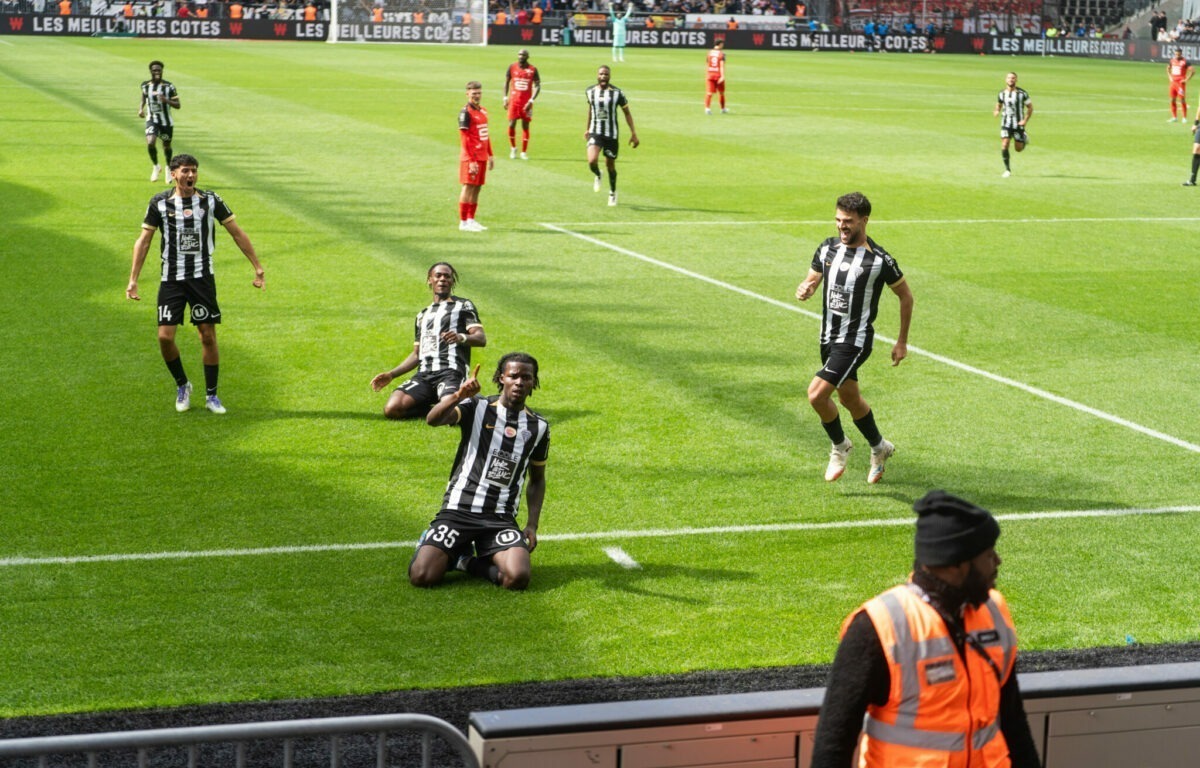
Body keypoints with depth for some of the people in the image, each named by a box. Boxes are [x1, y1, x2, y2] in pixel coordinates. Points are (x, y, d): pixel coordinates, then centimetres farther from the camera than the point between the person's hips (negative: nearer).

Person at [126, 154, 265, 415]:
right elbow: (143, 240, 6)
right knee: (165, 337, -7)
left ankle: (211, 395, 14)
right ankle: (182, 385, 18)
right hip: (171, 278, 0)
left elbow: (237, 233, 7)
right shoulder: (160, 203, 1)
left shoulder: (211, 200, 2)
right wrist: (133, 279, 0)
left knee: (208, 337, 0)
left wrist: (258, 268, 5)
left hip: (202, 277, 0)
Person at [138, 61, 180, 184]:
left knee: (166, 146, 11)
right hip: (152, 120, 1)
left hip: (166, 121, -1)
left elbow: (177, 105, -10)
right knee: (150, 143, -21)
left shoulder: (169, 86, -11)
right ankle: (156, 167, 6)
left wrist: (166, 100, -28)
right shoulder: (145, 85, -2)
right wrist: (141, 109, 0)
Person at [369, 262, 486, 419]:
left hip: (451, 372, -5)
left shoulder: (463, 305, 13)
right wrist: (391, 374, 20)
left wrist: (462, 338, -24)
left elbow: (481, 338, -1)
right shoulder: (423, 315, 30)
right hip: (424, 375, 5)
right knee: (391, 409, -22)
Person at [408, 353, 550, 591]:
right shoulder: (477, 408, 2)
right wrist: (459, 396, -35)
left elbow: (537, 479, 21)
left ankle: (467, 562, 5)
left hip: (501, 517, 2)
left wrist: (532, 525, 9)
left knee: (518, 578, -26)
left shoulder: (538, 427, 11)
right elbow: (432, 420, -17)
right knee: (422, 576, -21)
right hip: (458, 509, -2)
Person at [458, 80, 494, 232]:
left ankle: (471, 220, 16)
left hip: (482, 157, 8)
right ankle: (463, 222, -2)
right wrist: (471, 160, -18)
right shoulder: (465, 112, -10)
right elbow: (464, 138, -14)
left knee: (477, 188, 10)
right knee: (468, 188, -6)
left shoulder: (483, 111, 15)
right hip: (471, 158, -8)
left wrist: (490, 155, 20)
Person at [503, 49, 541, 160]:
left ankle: (524, 152, 9)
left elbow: (537, 86, -2)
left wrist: (531, 101, -13)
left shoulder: (532, 69, -3)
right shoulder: (512, 67, 3)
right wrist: (505, 98, 2)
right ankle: (513, 148, 16)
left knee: (525, 126, 2)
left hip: (526, 102, -1)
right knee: (511, 125, -6)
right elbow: (507, 82, 11)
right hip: (514, 100, 1)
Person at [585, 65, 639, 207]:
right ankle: (597, 176, 16)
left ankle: (612, 193, 32)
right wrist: (587, 128, 27)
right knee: (592, 161, -20)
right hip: (595, 133, 1)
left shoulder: (617, 93, -7)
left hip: (612, 134, -1)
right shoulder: (590, 91, 1)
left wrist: (633, 133, -5)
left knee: (610, 165, 8)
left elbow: (627, 112, 0)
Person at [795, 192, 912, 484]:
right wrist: (805, 289, -15)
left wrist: (902, 342, 0)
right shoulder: (827, 249, -1)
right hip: (829, 337, 7)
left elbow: (906, 296, -3)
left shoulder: (879, 260, -16)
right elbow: (812, 279, 12)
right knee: (849, 398, 20)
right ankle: (879, 448, 43)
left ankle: (839, 446, 9)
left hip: (855, 340, -7)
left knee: (817, 394, -18)